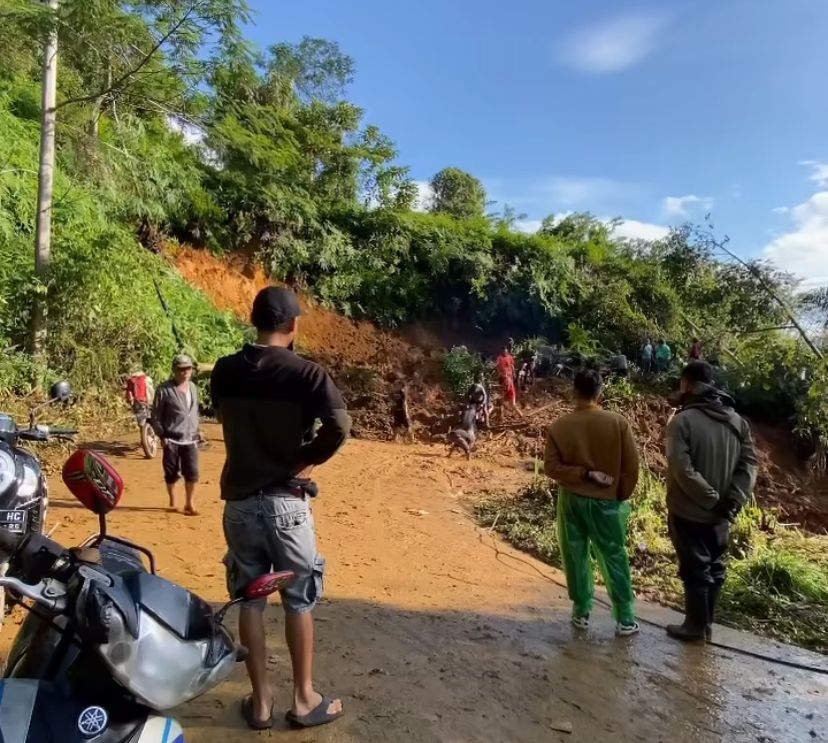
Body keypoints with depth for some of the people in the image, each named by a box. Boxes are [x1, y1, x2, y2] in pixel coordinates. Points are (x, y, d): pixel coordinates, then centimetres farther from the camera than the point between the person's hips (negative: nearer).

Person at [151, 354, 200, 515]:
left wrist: (197, 430, 14)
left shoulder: (193, 388, 8)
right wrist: (161, 435, -10)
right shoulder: (164, 390, -10)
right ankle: (172, 502, 27)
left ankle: (189, 504, 13)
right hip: (172, 440, -4)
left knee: (192, 473, 0)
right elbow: (155, 416, -6)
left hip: (190, 439, 4)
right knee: (172, 473, 7)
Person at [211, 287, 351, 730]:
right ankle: (304, 700, 23)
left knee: (249, 601, 14)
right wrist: (308, 458, -9)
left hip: (239, 499, 4)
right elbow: (339, 427, -25)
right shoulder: (306, 373, -14)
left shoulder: (224, 371, 0)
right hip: (286, 500, -4)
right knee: (299, 601, 11)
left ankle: (260, 701, 25)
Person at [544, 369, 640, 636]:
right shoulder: (618, 423, -11)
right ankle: (625, 619, 17)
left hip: (572, 500, 0)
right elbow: (631, 466, -8)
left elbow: (551, 467, -12)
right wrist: (621, 496, 4)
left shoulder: (558, 427, -10)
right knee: (614, 558, 12)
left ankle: (581, 612, 24)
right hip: (607, 501, 0)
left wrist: (584, 474, -10)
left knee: (576, 557, 14)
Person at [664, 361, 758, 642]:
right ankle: (706, 623, 29)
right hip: (721, 514, 6)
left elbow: (682, 470, -25)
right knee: (714, 567, 17)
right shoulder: (737, 421, 4)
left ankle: (696, 626, 19)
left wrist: (710, 499, -17)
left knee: (694, 569, 6)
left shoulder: (682, 421, -17)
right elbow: (750, 462, -1)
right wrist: (732, 500, -7)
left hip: (689, 512, -6)